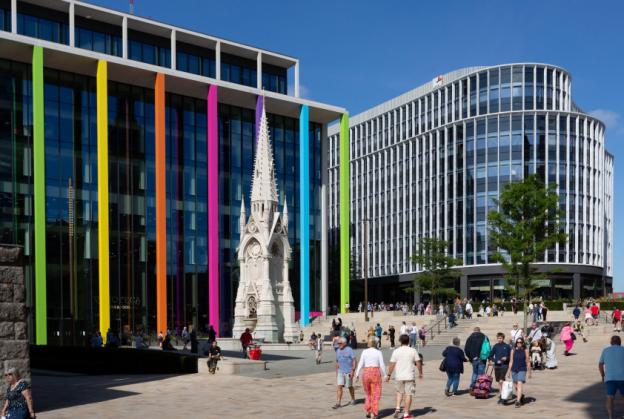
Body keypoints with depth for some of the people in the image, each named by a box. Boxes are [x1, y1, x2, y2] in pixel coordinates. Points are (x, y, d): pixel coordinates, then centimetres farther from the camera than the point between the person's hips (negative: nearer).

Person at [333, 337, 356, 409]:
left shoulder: (349, 350, -9)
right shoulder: (338, 351, 9)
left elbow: (354, 361, -11)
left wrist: (352, 371, -18)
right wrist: (336, 372, 17)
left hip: (348, 372, -5)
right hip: (340, 372, 5)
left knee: (350, 386, 9)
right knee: (339, 386, -6)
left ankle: (353, 400, 30)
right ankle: (338, 403, -9)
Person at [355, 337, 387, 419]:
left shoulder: (364, 351, 2)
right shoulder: (378, 352, -2)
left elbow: (361, 364, -3)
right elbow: (382, 365, -4)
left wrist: (357, 374, -1)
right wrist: (384, 375, 4)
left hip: (366, 372, 2)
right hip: (376, 372, -2)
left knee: (368, 393, 19)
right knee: (375, 394, 3)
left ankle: (367, 411, 15)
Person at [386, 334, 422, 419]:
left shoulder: (396, 351, -2)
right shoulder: (413, 351, -2)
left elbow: (392, 364, -3)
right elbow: (418, 363, -1)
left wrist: (389, 375, 6)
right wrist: (420, 373, 13)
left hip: (399, 376, 1)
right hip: (410, 376, -1)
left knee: (399, 392, 21)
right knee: (408, 394, 5)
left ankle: (398, 408, 5)